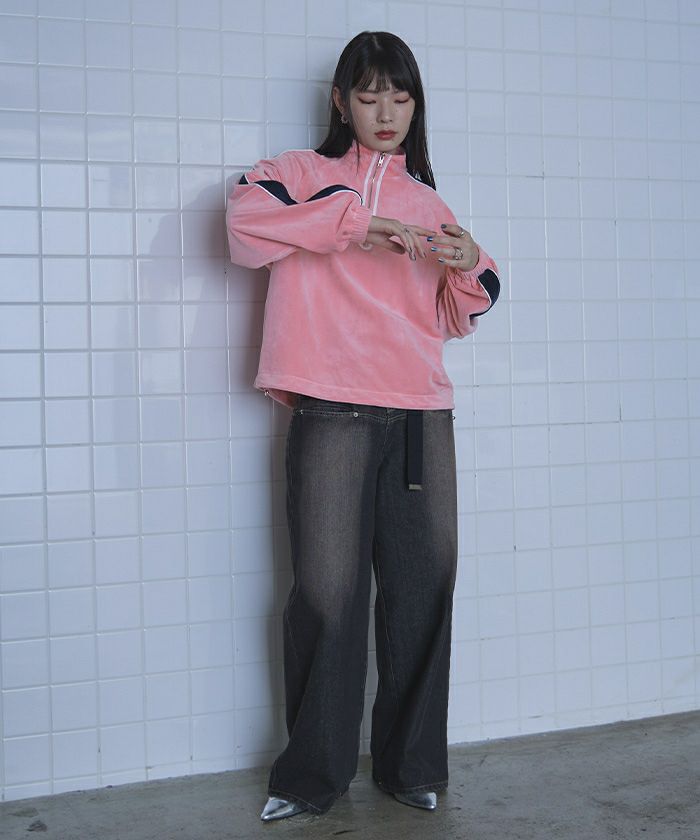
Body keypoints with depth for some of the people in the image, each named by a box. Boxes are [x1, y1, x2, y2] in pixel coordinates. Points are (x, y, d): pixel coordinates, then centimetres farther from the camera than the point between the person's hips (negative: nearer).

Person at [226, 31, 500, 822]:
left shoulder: (426, 201, 22)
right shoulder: (305, 172, 12)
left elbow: (456, 316, 21)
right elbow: (245, 220, -10)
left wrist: (470, 268, 0)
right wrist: (352, 222, -13)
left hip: (422, 415, 4)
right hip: (333, 413, -3)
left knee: (423, 588, 3)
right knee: (329, 591, -5)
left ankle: (413, 765, 17)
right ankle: (312, 774, 10)